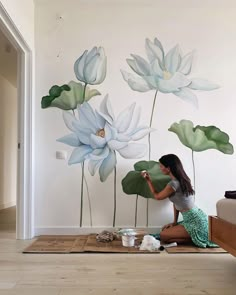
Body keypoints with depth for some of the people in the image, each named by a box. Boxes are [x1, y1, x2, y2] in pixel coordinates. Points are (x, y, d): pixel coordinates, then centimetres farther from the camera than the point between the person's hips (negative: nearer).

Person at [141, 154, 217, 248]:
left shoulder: (174, 183, -20)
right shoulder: (182, 179, 8)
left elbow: (157, 196, -3)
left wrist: (148, 180, 7)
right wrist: (175, 222, 13)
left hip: (196, 222, -10)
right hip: (196, 219, 10)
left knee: (163, 236, -10)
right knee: (165, 229, 18)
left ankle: (196, 239, -5)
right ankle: (195, 237, 11)